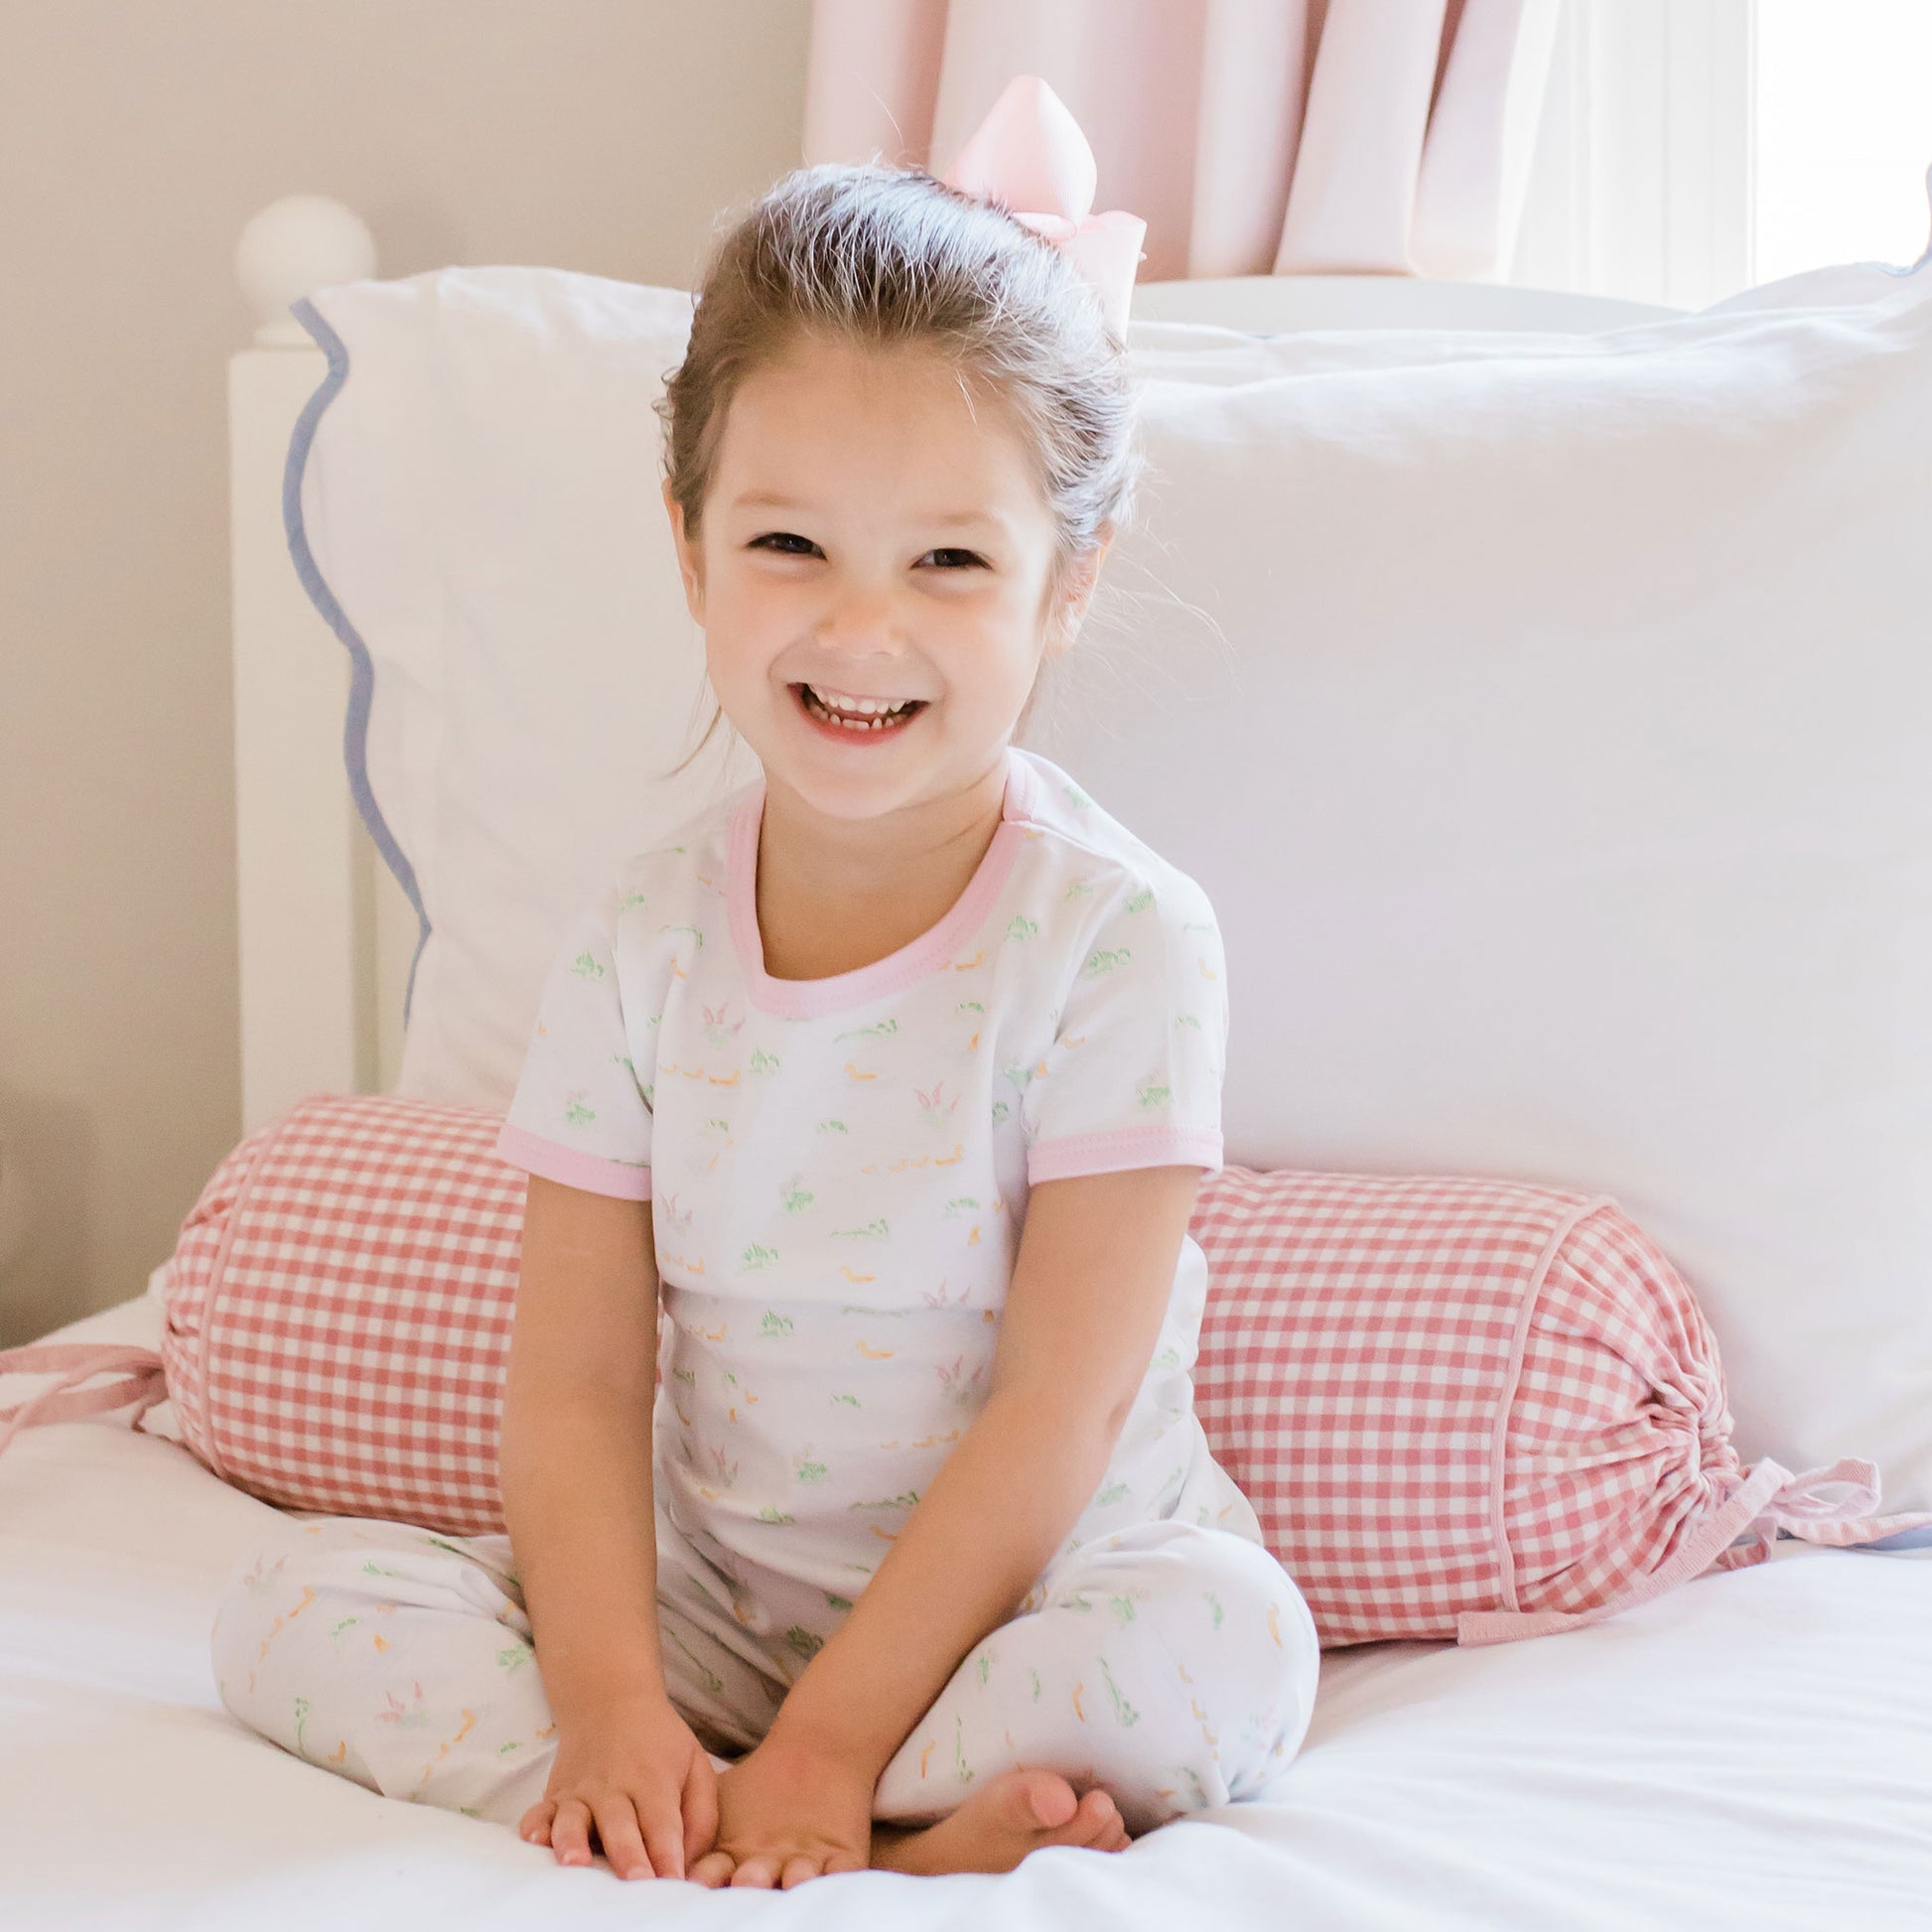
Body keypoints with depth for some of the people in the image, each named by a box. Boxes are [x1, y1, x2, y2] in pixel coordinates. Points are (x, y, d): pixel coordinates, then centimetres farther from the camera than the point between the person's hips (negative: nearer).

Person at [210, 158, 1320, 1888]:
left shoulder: (1120, 940, -14)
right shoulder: (643, 949, -2)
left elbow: (1058, 1406, -17)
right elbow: (577, 1385, -3)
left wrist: (828, 1746, -22)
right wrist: (609, 1700, -20)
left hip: (1025, 1599, -4)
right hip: (712, 1600, 5)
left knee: (1223, 1640, -35)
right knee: (292, 1602, -16)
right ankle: (902, 1851, -25)